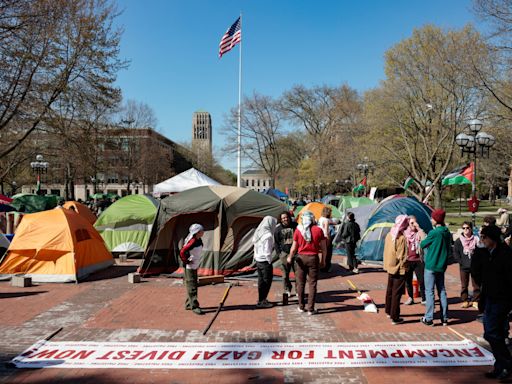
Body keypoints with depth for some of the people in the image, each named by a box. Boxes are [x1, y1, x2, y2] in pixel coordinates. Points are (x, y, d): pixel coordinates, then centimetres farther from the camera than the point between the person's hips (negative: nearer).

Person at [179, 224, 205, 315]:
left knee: (193, 286, 15)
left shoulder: (199, 241, 7)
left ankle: (188, 304, 26)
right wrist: (186, 261, -17)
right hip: (189, 267, -9)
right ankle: (194, 307, -3)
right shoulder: (192, 242, -22)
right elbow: (182, 252, -26)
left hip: (194, 267, 9)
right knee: (192, 287, -6)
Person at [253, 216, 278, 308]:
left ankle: (261, 300, 27)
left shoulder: (259, 232, 5)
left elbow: (256, 248, 9)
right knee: (267, 281, 3)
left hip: (258, 260, 8)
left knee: (261, 280, 17)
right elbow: (267, 251, -20)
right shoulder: (268, 235, -20)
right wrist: (270, 261, -9)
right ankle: (261, 301, 6)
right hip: (265, 261, -8)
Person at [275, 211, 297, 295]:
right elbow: (276, 242, 7)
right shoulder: (278, 229, 2)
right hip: (284, 253, 0)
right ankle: (287, 290, 18)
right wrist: (279, 253, 0)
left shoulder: (295, 226, 2)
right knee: (285, 273, 5)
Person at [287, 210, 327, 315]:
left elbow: (294, 248, -1)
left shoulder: (298, 230, -5)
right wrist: (323, 260, 11)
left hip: (301, 258, 1)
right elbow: (324, 248, -2)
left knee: (300, 283, 12)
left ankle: (301, 307, 20)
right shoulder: (318, 230, -5)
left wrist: (290, 257, 16)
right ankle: (311, 309, 5)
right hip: (313, 258, 0)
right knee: (312, 284, 5)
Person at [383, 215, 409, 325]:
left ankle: (389, 311, 36)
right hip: (399, 269, -8)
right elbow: (402, 256, -19)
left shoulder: (389, 235, 3)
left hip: (390, 267, 8)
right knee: (397, 293, -1)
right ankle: (395, 318, 5)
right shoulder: (402, 238, -21)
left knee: (390, 290, 21)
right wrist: (404, 267, -6)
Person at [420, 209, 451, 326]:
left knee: (429, 291, -1)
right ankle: (444, 318, 16)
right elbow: (448, 248, 15)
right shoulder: (447, 233, 5)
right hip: (442, 265, 7)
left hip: (431, 265, -7)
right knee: (442, 291, 12)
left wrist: (423, 239, 14)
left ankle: (429, 318, 1)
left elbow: (422, 244, -5)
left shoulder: (433, 233, -17)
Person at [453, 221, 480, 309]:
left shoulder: (476, 239, -2)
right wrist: (461, 262, -8)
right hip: (464, 267, 0)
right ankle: (465, 301, 17)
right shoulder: (458, 241, -1)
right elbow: (455, 253, 0)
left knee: (476, 284, 4)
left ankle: (476, 301, 15)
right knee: (464, 285, 7)